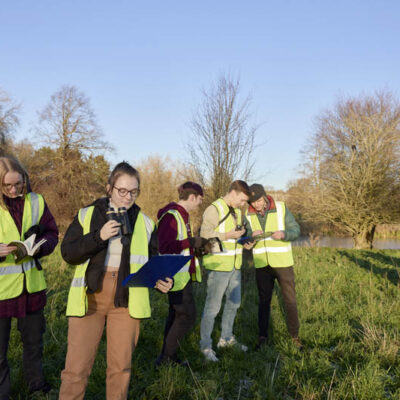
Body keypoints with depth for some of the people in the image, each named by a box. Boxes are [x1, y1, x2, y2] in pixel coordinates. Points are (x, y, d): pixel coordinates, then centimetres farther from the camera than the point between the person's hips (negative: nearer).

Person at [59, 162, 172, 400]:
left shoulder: (145, 223, 7)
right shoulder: (87, 215, 3)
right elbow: (68, 253, -3)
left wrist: (161, 280, -7)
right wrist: (98, 237, -17)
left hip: (126, 300, 2)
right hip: (89, 298, -1)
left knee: (121, 366, 11)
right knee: (77, 367, 1)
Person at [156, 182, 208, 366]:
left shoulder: (181, 214, 14)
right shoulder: (171, 215, -17)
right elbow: (164, 247, -25)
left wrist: (198, 246, 11)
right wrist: (192, 242, -20)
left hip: (183, 274, 10)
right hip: (177, 276, -10)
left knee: (176, 315, 15)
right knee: (188, 316, -7)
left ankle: (168, 356, 25)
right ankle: (165, 358, 3)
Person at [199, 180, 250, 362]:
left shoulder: (237, 211, 14)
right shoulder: (214, 209, -14)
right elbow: (204, 235, -21)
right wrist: (228, 235, -25)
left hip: (234, 266, 9)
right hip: (218, 266, -9)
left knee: (234, 303, 19)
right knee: (212, 307, -2)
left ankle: (226, 338, 35)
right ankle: (205, 345, 12)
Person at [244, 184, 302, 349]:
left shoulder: (281, 208, -8)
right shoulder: (248, 214, -1)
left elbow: (295, 230, -6)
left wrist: (283, 234, -28)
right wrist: (251, 235, -23)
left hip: (283, 262, -2)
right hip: (262, 265, 2)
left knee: (290, 300, 4)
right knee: (264, 301, 11)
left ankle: (295, 336, 18)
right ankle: (262, 337, 21)